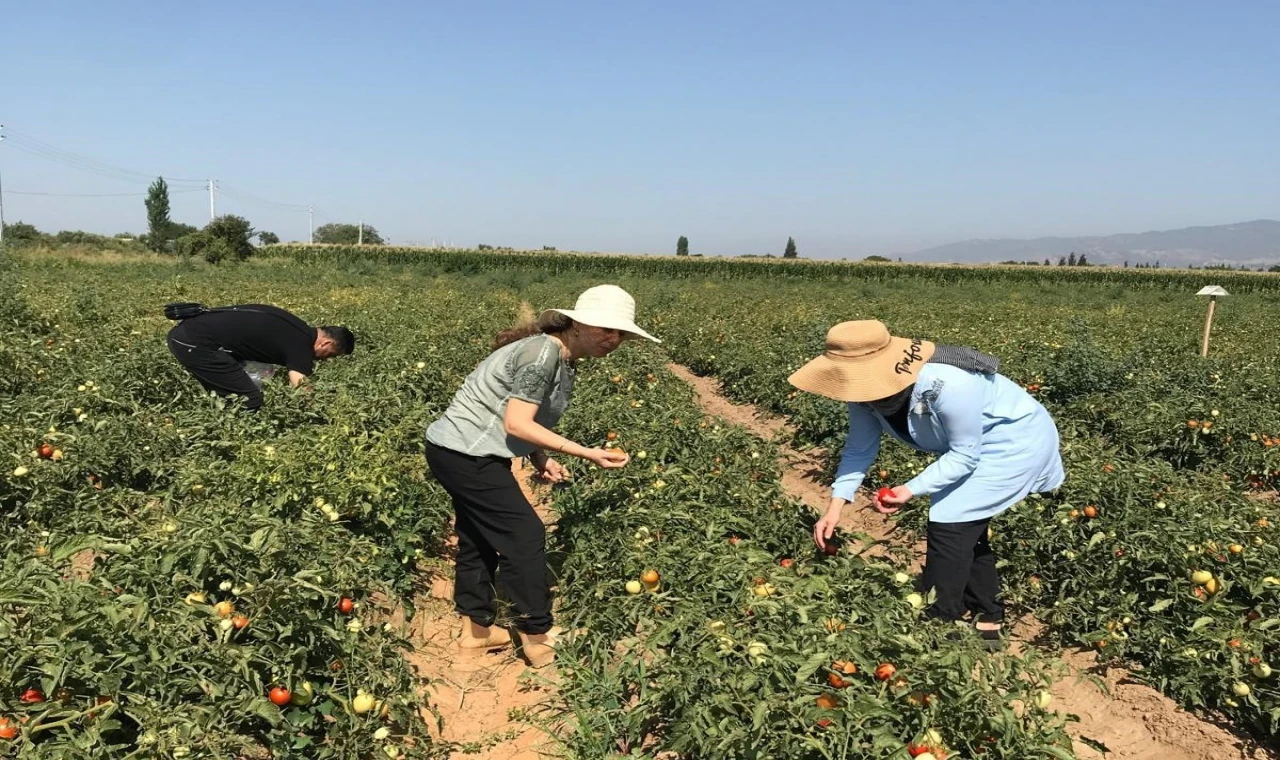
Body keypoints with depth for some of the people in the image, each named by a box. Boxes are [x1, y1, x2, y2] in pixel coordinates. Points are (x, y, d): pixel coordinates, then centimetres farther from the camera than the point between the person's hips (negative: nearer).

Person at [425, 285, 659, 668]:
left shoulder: (562, 360, 8)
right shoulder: (543, 352, -21)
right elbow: (516, 424, -25)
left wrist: (540, 458, -4)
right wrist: (586, 453, -24)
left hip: (462, 451, 10)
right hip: (465, 453, -10)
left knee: (479, 538, 18)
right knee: (524, 536, -5)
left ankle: (477, 630, 32)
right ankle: (539, 639, 7)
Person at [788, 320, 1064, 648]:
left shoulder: (947, 386, -40)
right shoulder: (868, 389, -17)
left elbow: (964, 456, -28)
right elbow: (859, 449, -7)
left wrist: (911, 490, -36)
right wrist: (836, 504, -17)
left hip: (1017, 440, -8)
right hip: (971, 444, 8)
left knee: (949, 527, -13)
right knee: (965, 528, 16)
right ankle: (986, 622, 33)